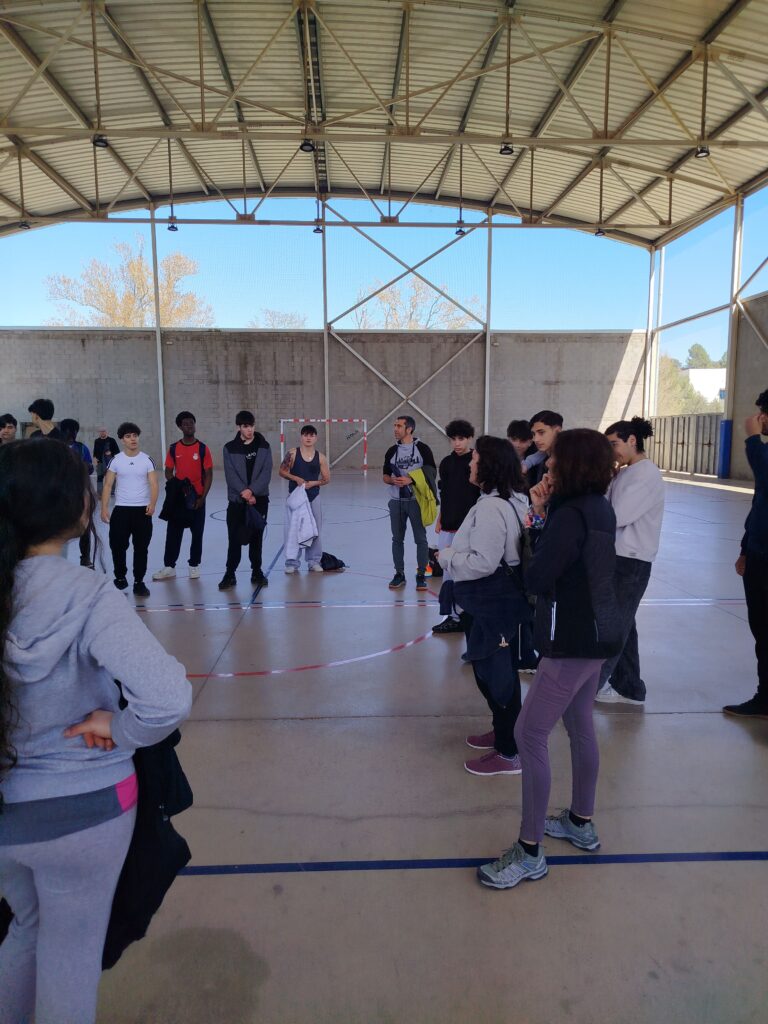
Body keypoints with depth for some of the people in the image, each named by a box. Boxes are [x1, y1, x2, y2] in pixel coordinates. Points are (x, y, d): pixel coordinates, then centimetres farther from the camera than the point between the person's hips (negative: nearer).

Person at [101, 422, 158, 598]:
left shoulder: (147, 460, 0)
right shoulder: (116, 461, 1)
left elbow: (153, 484, -5)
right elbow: (107, 485, 1)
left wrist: (152, 504, -22)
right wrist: (104, 508, -8)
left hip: (142, 510, 0)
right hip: (121, 510, 0)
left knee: (141, 548, 3)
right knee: (117, 546, 4)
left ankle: (139, 582, 14)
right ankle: (120, 578, 24)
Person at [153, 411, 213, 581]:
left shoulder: (203, 448, -3)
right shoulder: (174, 448, 3)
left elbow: (209, 475, -3)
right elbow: (168, 472, 5)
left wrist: (202, 497, -10)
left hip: (197, 498, -1)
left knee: (197, 533, 6)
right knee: (173, 533, 5)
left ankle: (194, 566, 17)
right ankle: (169, 567, 12)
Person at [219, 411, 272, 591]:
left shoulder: (264, 446, 2)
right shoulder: (230, 448, 0)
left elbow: (266, 472, -5)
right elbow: (230, 475, -6)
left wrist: (252, 491, -16)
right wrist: (244, 493, -17)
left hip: (259, 499, 1)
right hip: (236, 500, -1)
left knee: (256, 538, 8)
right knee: (234, 538, 0)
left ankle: (257, 572, 18)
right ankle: (230, 574, 8)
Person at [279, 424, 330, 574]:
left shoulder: (320, 457, -1)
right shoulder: (292, 453, -5)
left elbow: (327, 479, 2)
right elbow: (282, 471, -2)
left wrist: (312, 483, -13)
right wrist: (296, 479, -16)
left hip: (313, 497, 2)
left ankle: (314, 561, 22)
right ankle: (292, 562, 15)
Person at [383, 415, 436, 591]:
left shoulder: (423, 448, -4)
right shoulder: (392, 451, 8)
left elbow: (432, 473, -6)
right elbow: (385, 476, 12)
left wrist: (411, 480, -18)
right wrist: (393, 481, -11)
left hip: (417, 500, -4)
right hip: (396, 501, 4)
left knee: (420, 539, 1)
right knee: (397, 538, 9)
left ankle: (421, 575, 11)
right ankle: (399, 574, 20)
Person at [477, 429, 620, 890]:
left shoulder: (571, 514, -23)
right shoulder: (599, 508, 6)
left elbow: (536, 579, -20)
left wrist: (542, 519, -3)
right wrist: (547, 515, -1)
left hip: (574, 640, -10)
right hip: (598, 632, 10)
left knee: (530, 735, -4)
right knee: (580, 726, 21)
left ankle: (530, 852, 6)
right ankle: (581, 823, 38)